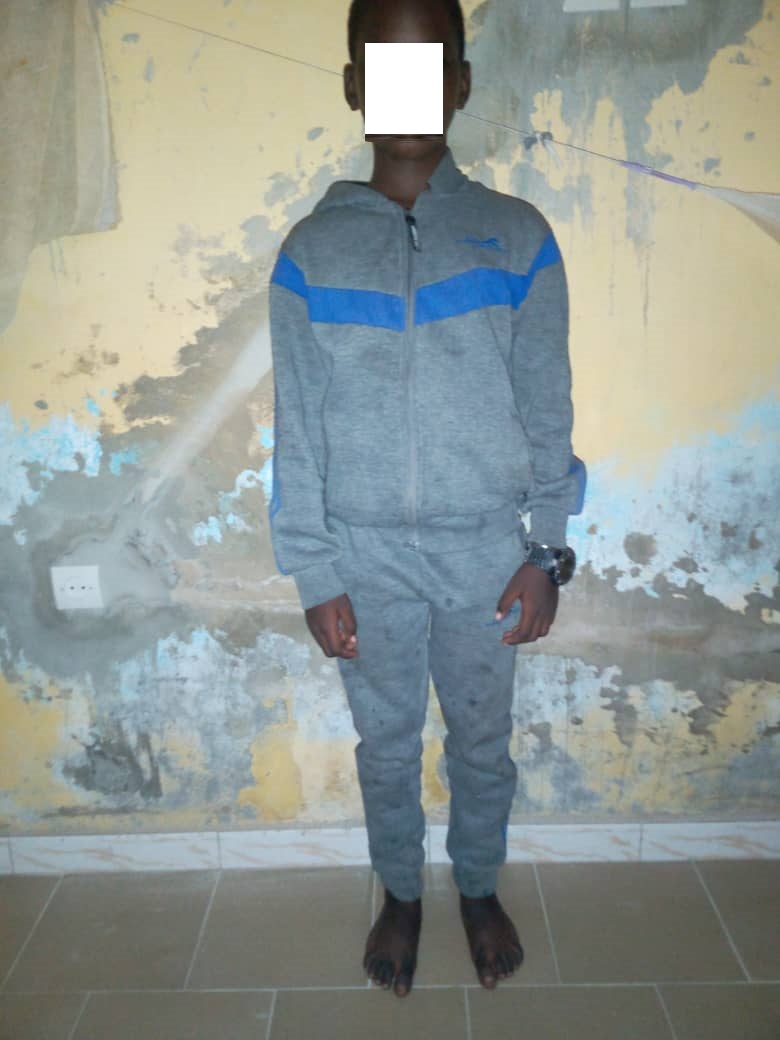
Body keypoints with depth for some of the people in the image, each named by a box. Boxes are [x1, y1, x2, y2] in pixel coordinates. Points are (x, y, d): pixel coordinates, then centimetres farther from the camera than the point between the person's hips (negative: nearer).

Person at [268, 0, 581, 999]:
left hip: (485, 548, 0)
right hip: (367, 552, 1)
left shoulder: (516, 236, -2)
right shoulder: (310, 250, -2)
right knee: (386, 745, 18)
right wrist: (314, 575, -4)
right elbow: (298, 429, -2)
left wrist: (547, 551, -4)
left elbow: (548, 410, -1)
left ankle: (480, 889, 46)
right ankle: (400, 894, 45)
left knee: (482, 741, 18)